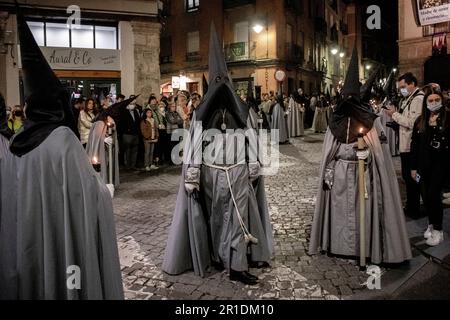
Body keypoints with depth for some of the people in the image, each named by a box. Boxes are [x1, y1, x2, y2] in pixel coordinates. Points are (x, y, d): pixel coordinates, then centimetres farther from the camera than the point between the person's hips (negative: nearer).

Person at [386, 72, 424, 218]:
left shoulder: (418, 98, -15)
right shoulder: (408, 98, 15)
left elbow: (412, 123, -23)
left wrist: (395, 114, -14)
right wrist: (395, 113, 2)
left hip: (412, 147, -10)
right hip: (406, 145, 10)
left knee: (411, 178, 0)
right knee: (407, 176, 18)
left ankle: (414, 210, 13)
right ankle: (410, 206, 31)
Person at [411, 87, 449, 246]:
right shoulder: (420, 121, 8)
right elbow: (414, 144, 9)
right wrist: (413, 167, 9)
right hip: (423, 164, 4)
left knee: (433, 195, -7)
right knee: (426, 196, 8)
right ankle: (431, 224, 26)